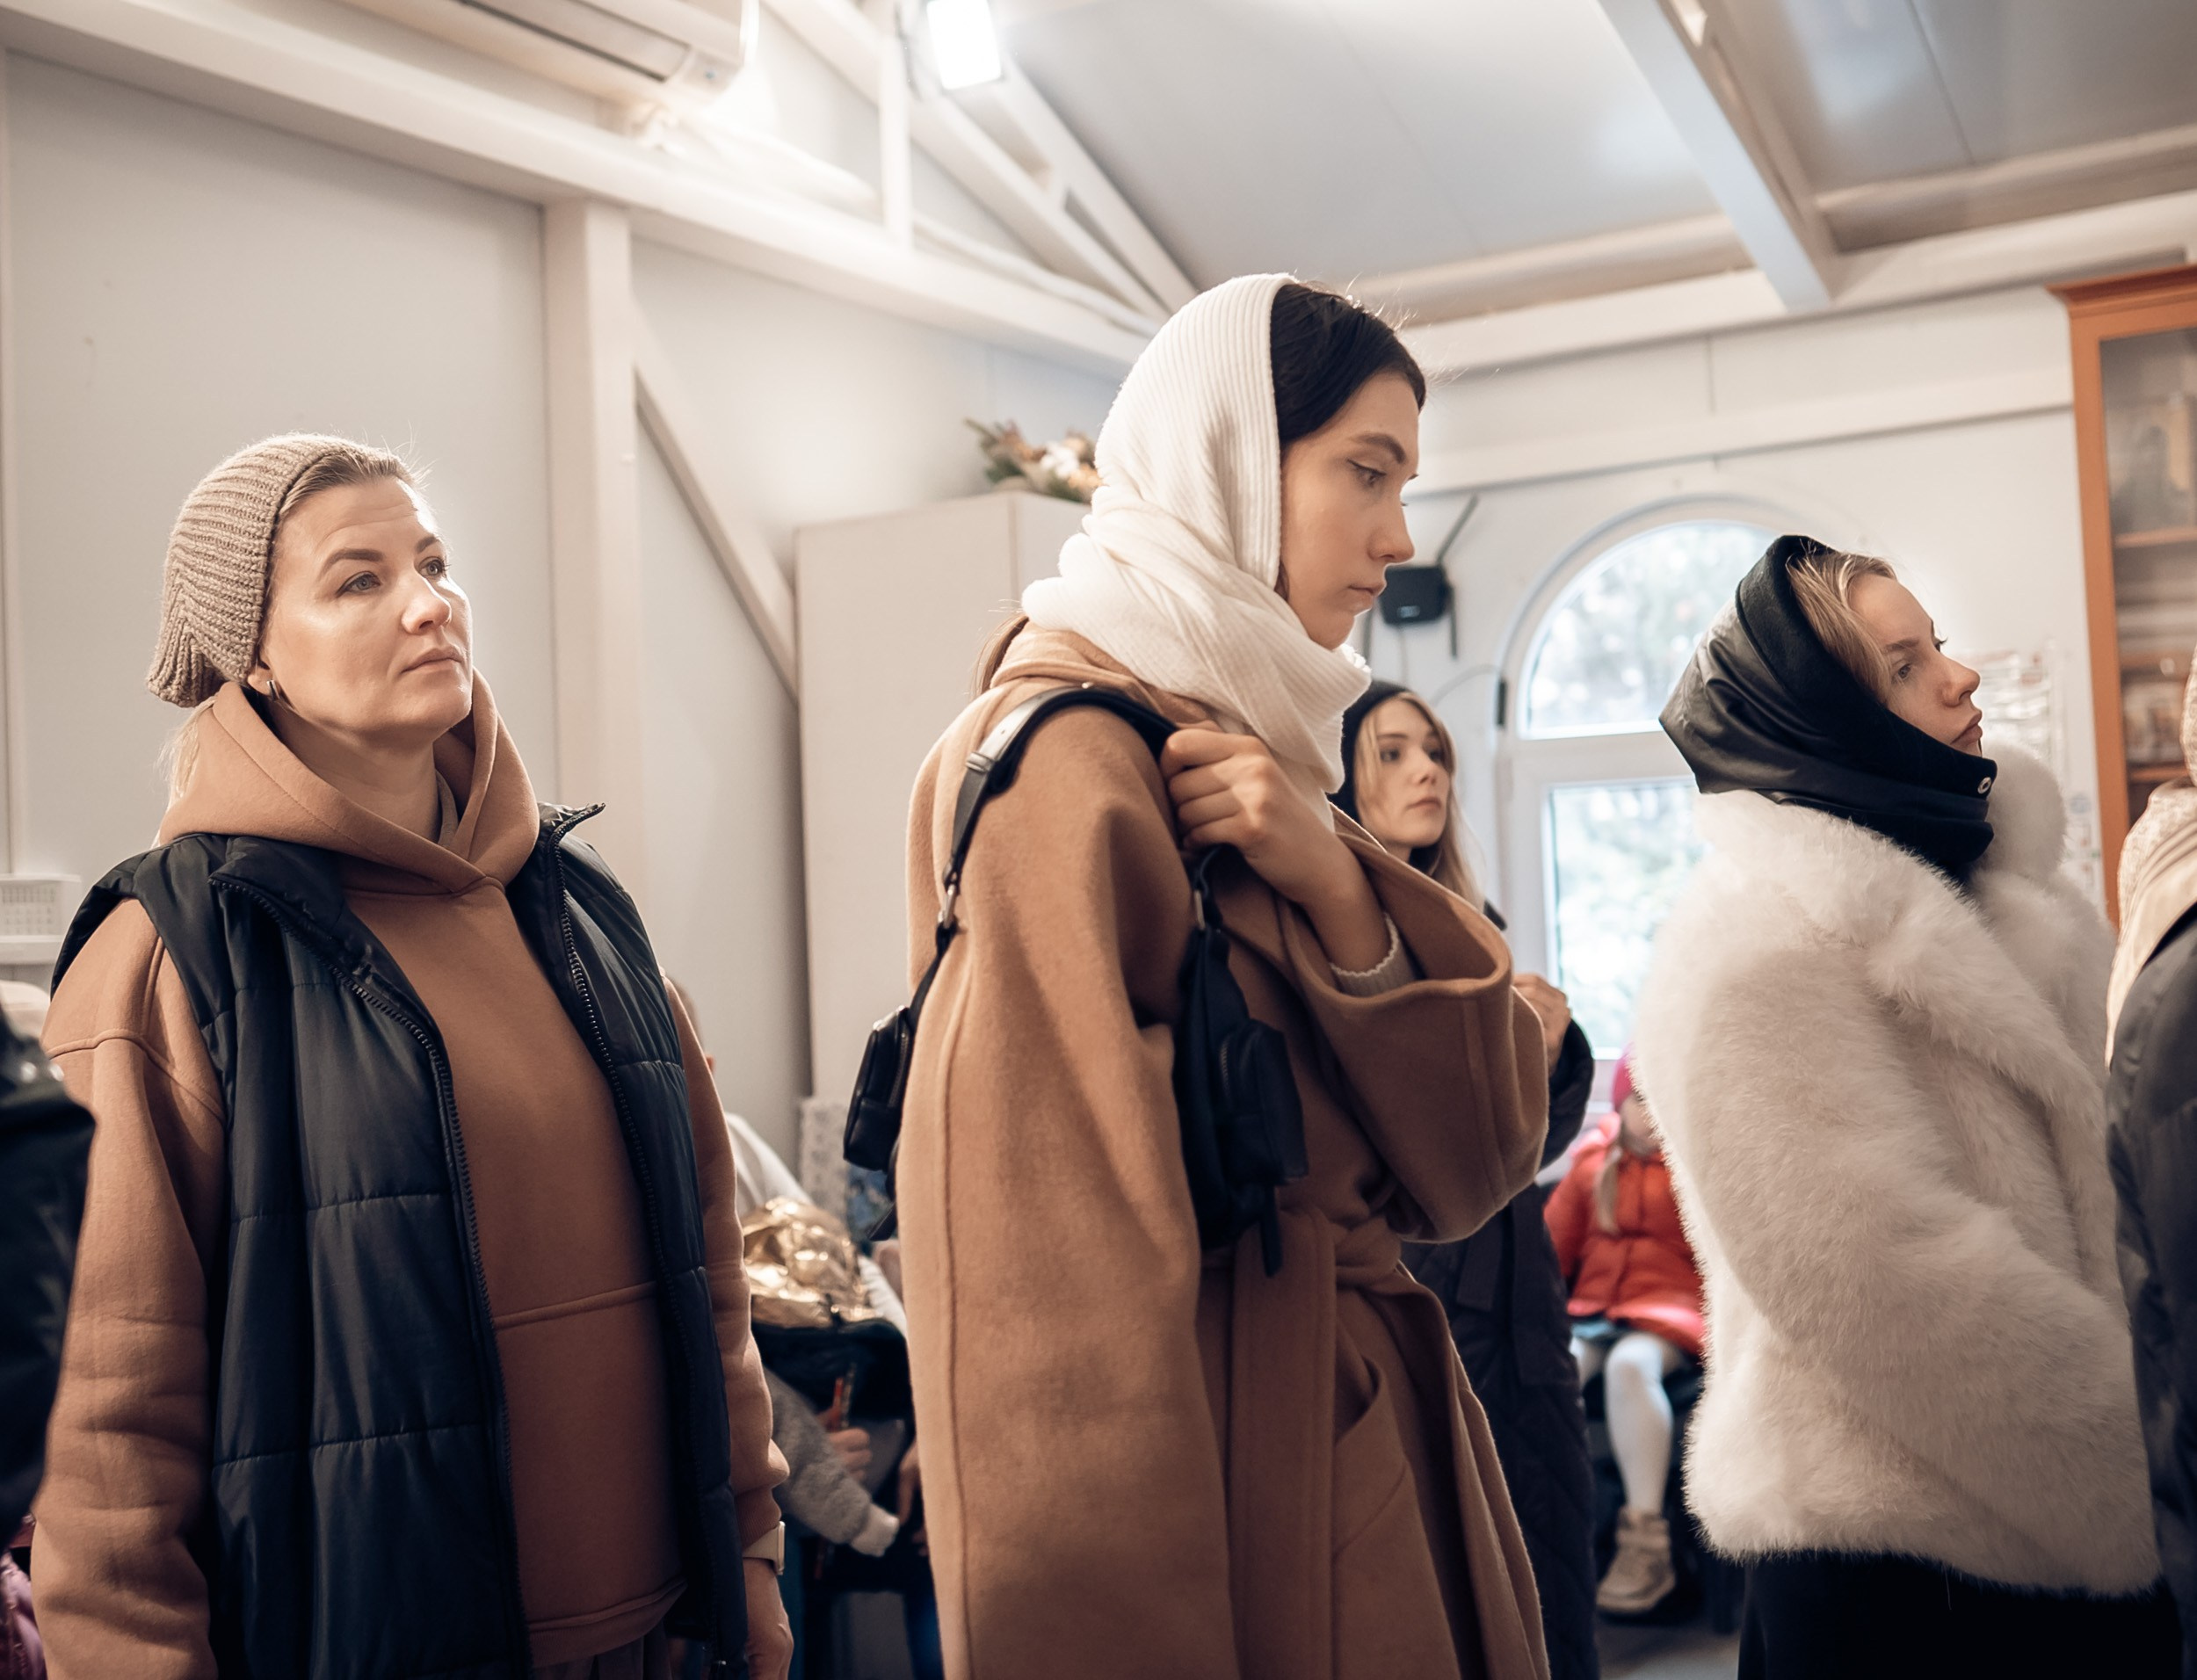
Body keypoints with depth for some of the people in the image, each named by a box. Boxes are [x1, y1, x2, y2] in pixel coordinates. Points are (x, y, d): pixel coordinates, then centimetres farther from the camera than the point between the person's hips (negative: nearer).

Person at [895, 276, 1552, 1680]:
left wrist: (1340, 893, -14)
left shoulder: (1260, 754, 8)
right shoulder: (1069, 764, -18)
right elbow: (1067, 1312, -24)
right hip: (1236, 1498, -8)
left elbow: (1472, 1161, 0)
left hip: (1370, 1448, 9)